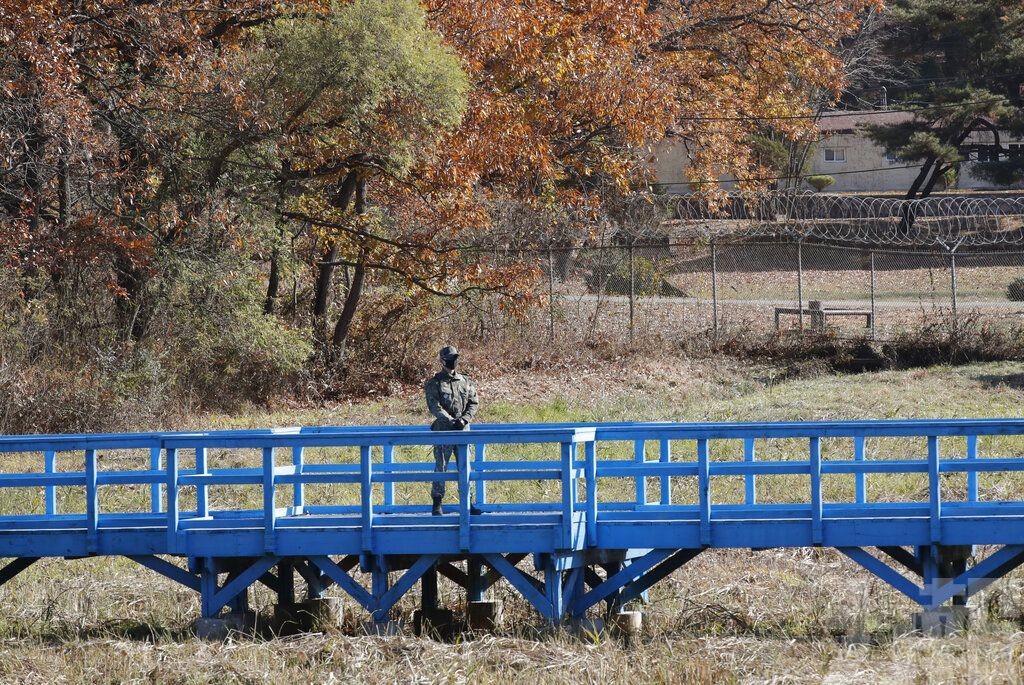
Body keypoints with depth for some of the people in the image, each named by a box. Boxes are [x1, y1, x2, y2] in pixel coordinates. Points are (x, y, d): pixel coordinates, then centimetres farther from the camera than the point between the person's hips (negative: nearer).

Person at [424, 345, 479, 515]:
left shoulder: (465, 381, 10)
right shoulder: (434, 383, -3)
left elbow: (474, 403, 10)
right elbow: (434, 406, -11)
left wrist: (464, 419, -7)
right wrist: (451, 421, -20)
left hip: (463, 430, 4)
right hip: (443, 430, -4)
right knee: (441, 467, -3)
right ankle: (437, 504, 1)